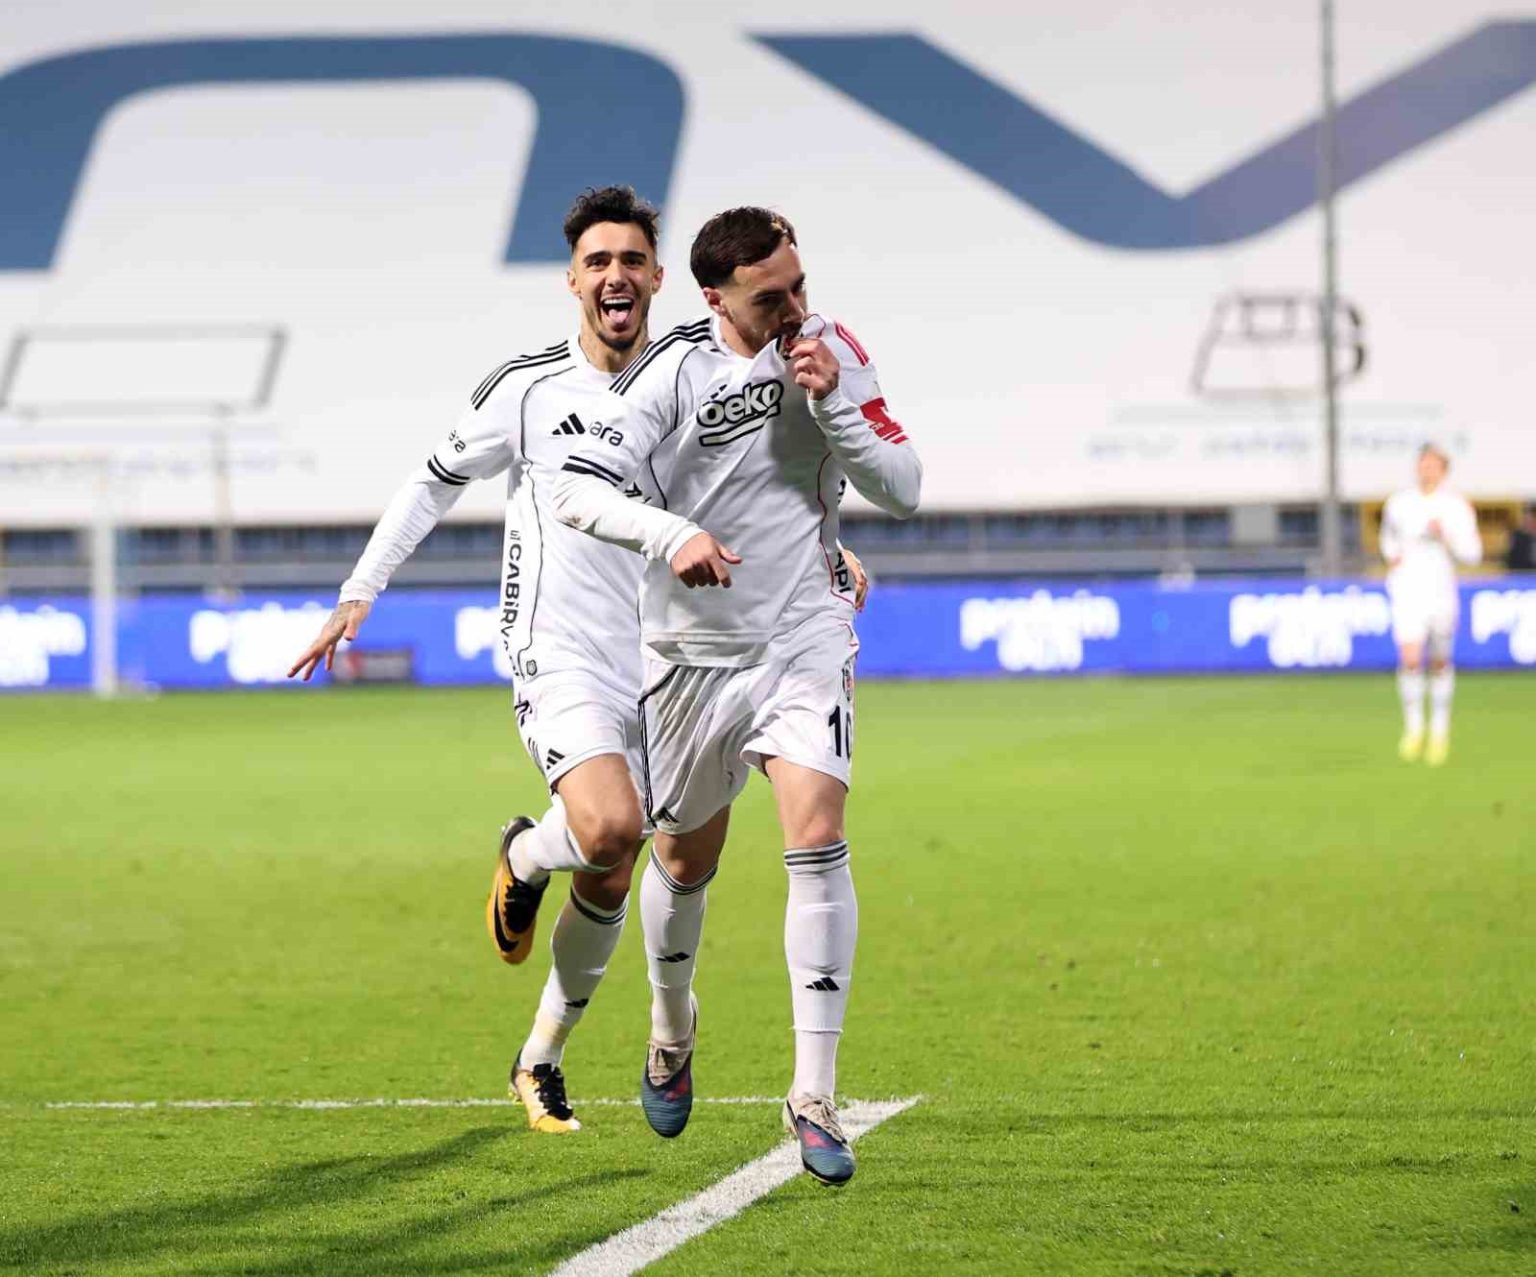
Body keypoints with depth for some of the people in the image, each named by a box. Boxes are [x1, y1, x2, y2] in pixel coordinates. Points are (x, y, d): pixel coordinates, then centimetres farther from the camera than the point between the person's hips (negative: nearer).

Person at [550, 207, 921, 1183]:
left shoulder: (833, 351, -3)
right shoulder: (674, 373, -13)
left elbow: (903, 489, -3)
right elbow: (578, 492, -17)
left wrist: (833, 404, -17)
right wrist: (672, 533, -34)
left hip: (806, 636, 1)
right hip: (694, 651, 0)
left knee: (818, 842, -18)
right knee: (684, 857, 14)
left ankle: (815, 1094, -15)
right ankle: (673, 1033, 45)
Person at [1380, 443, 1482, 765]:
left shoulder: (1457, 506, -3)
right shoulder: (1399, 503, 2)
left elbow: (1472, 554, -5)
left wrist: (1446, 536, -20)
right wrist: (1390, 556, 4)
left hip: (1442, 591, 0)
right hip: (1407, 591, 0)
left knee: (1441, 662, 9)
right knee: (1410, 660, -15)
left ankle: (1440, 729, 25)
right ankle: (1413, 727, 1)